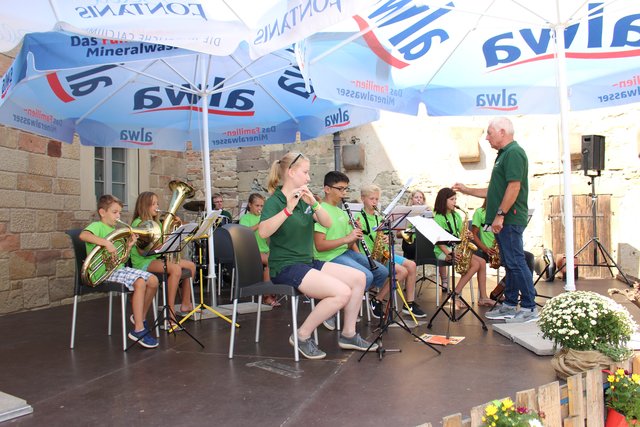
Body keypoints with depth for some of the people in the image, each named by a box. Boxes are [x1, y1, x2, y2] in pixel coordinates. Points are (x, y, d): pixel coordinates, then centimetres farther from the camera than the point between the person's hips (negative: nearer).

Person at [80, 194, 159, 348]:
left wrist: (129, 245, 4)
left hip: (119, 268, 9)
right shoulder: (98, 226, -5)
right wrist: (106, 242, -35)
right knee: (140, 282, -29)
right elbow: (83, 235, -31)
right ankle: (138, 330, -25)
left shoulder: (114, 231, 21)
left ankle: (140, 317, 15)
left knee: (153, 281, -3)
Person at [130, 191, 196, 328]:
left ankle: (185, 304, 13)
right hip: (144, 262, -9)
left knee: (191, 266, 3)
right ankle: (171, 313, -30)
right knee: (176, 269, -33)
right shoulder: (139, 223, -10)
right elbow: (142, 251, -18)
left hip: (157, 258, 9)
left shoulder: (155, 223, 17)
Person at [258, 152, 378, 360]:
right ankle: (302, 336, -6)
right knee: (342, 292, -23)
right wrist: (288, 209, -37)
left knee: (358, 278, 0)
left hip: (308, 262, 8)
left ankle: (348, 335, 12)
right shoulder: (274, 202, -11)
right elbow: (263, 232, -30)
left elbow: (328, 223, 0)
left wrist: (314, 203, -15)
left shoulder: (303, 199, 11)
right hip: (285, 267, -8)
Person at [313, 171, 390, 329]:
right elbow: (319, 245, -19)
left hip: (346, 252, 9)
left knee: (383, 272, -1)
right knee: (366, 276, -27)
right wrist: (346, 238, -22)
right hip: (329, 257, -9)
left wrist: (361, 257, 4)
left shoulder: (341, 211, 17)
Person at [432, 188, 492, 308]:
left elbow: (461, 233, 13)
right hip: (443, 251, -7)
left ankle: (483, 297, -3)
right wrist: (449, 253, -25)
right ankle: (455, 295, -14)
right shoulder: (439, 217, -9)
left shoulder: (456, 215, 14)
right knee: (475, 264, -20)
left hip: (456, 249, 7)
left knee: (482, 262, -8)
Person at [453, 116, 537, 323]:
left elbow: (514, 186, -21)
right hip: (504, 221, 10)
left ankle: (529, 308, 2)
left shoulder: (514, 153, -11)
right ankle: (510, 306, 20)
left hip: (510, 219, -10)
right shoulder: (504, 154, 20)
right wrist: (467, 190, 23)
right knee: (509, 263, 13)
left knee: (516, 262, -6)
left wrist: (500, 214, -22)